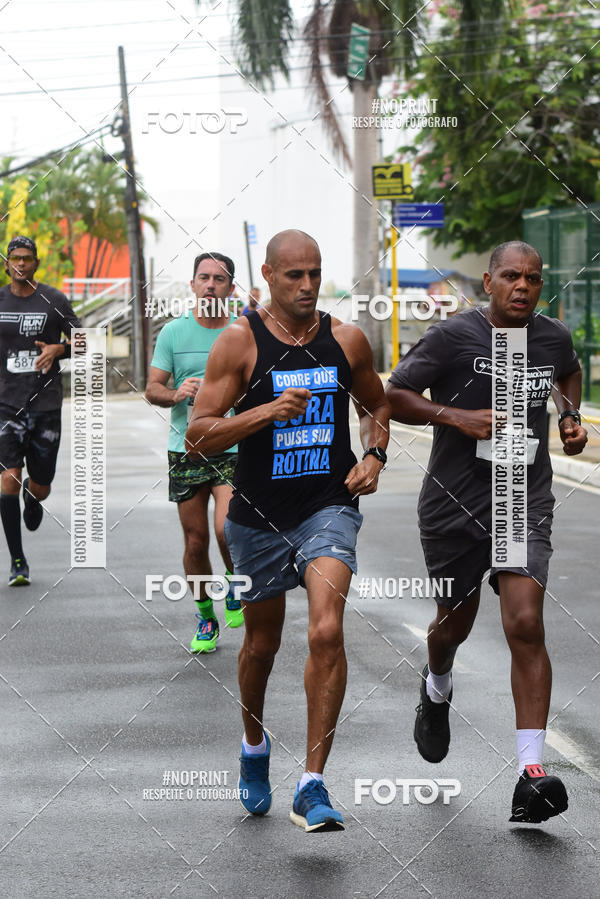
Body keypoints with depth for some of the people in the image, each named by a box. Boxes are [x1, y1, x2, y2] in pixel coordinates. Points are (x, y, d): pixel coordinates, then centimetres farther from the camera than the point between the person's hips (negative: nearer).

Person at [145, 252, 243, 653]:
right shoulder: (174, 332, 3)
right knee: (195, 541, 4)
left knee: (227, 529, -19)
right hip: (186, 450, 2)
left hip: (235, 449, -2)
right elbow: (152, 388, 5)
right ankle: (205, 617, 24)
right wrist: (176, 394, -15)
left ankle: (235, 587, 12)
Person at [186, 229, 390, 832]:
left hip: (329, 506, 0)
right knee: (261, 643, 16)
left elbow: (375, 405, 21)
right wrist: (269, 411, -22)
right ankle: (254, 746, 46)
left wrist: (374, 455, 1)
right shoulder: (240, 341, -6)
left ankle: (312, 788, -17)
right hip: (259, 516, 0)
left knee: (326, 632, -20)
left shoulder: (346, 340, 2)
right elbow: (198, 436, -10)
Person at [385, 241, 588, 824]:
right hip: (454, 505, -1)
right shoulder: (453, 337, -10)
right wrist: (458, 416, -21)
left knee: (526, 625, -14)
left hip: (525, 504, 1)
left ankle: (532, 774, -16)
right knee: (455, 622, 16)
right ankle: (436, 691, 54)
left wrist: (570, 417, 9)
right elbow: (394, 395, -8)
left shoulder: (553, 338, 4)